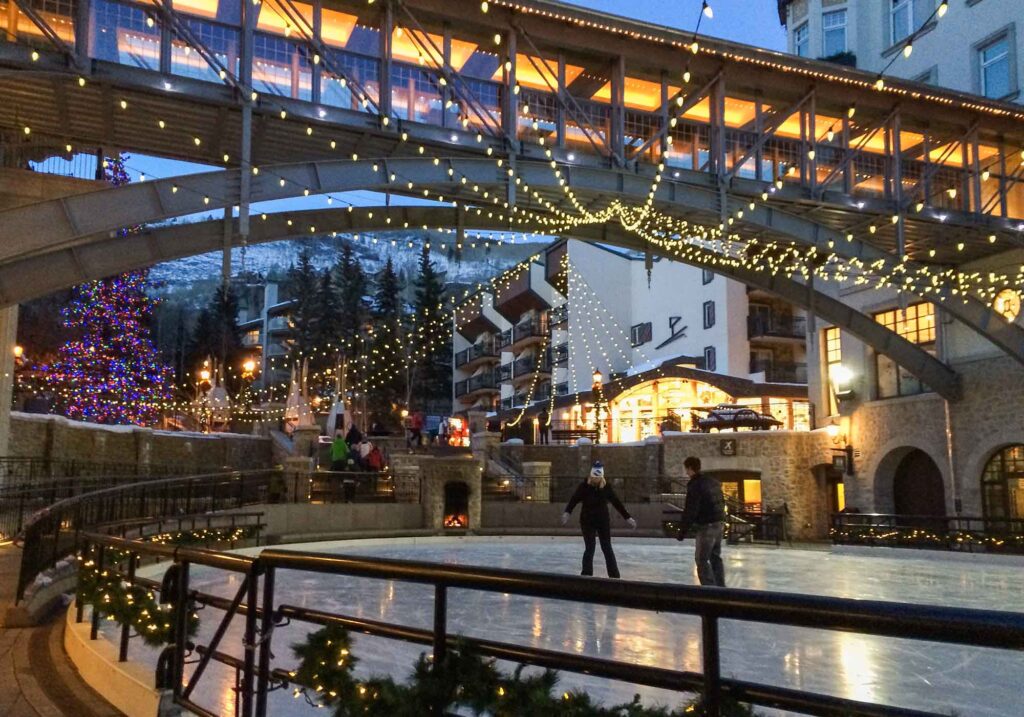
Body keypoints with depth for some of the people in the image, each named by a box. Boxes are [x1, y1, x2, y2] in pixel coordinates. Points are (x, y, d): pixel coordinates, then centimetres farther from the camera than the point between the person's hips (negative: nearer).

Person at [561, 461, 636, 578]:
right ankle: (586, 575, 5)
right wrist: (567, 512, -35)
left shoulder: (606, 487, -4)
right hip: (587, 521, -2)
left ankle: (614, 576, 13)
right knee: (589, 549, -3)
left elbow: (617, 502, 3)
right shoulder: (584, 486, -10)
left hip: (603, 521, 2)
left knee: (607, 548, 7)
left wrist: (628, 517, 6)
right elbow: (574, 499, -18)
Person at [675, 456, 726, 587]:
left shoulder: (695, 485, -16)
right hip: (718, 523, 9)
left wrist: (682, 531, -13)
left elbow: (690, 511, -19)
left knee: (701, 559, -3)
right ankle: (721, 587, 21)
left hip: (706, 525, -9)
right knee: (716, 557, 17)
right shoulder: (713, 481, 11)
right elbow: (721, 503, 18)